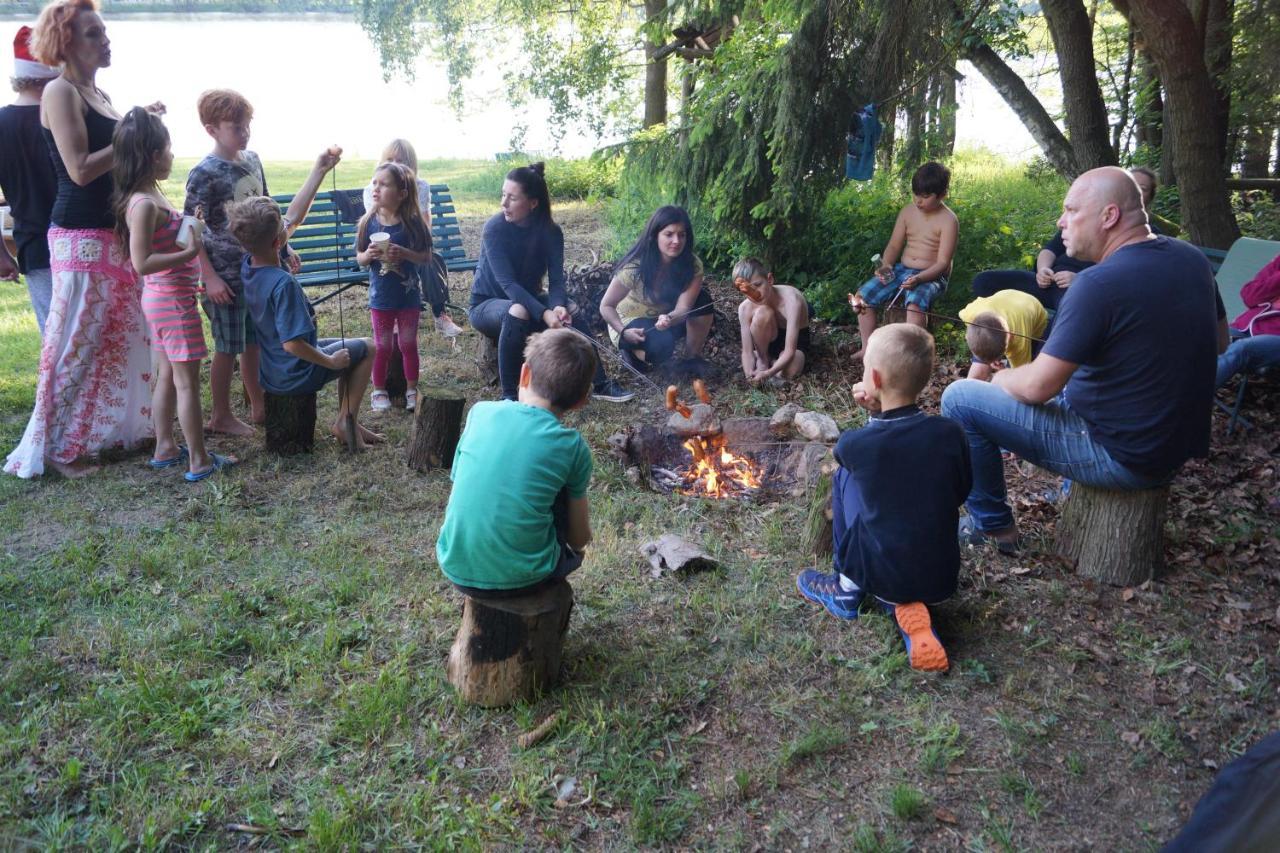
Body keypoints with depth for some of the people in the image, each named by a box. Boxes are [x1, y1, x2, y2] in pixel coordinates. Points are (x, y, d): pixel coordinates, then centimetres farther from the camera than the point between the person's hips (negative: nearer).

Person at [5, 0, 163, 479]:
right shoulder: (60, 91, -10)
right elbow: (80, 169, -19)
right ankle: (56, 446, 7)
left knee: (122, 335, 14)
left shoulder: (100, 96, 16)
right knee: (76, 343, -3)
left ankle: (112, 427, 27)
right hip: (79, 236, -9)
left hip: (116, 232, 9)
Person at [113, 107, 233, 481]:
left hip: (164, 297, 10)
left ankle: (165, 448, 27)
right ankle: (199, 461, 4)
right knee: (188, 382, -3)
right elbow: (142, 263, -25)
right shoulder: (144, 204, -21)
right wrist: (189, 252, -22)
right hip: (172, 300, -10)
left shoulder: (151, 197, 9)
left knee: (168, 375, 16)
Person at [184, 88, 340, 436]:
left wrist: (282, 248, 15)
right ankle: (221, 416, 18)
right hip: (226, 276, -6)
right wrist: (210, 277, -18)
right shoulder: (204, 173, -14)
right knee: (228, 348, 4)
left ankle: (259, 407, 28)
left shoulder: (252, 160, 7)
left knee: (254, 342, 15)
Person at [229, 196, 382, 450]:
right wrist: (331, 363, -19)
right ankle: (345, 421, 10)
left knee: (348, 350, 28)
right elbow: (292, 343, -33)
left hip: (271, 373, 9)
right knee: (367, 348, 12)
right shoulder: (283, 283, -32)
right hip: (296, 376, -9)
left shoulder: (247, 267, -6)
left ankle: (348, 422, 27)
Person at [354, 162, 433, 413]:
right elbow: (359, 259, 1)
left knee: (408, 344, 11)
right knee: (382, 346, 11)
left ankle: (412, 390, 24)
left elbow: (426, 256, -8)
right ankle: (379, 391, 25)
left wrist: (403, 253, -24)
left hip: (408, 295, -1)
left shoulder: (412, 222, -12)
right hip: (381, 296, 1)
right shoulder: (369, 222, -7)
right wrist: (369, 255, -21)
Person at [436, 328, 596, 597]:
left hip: (456, 568, 3)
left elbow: (458, 481, 12)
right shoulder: (571, 446, -7)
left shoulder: (480, 412, -1)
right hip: (521, 579, -3)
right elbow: (579, 539, 2)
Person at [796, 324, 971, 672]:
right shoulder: (950, 432, -10)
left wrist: (874, 413, 6)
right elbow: (961, 492, 8)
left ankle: (848, 587, 16)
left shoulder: (854, 443, -14)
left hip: (879, 575, -3)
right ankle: (906, 607, 8)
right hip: (942, 577, 3)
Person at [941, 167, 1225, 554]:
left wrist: (1001, 378, 0)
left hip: (1123, 457, -8)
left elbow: (1037, 387, -23)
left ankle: (992, 525, 10)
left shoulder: (1098, 284, -25)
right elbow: (1217, 342, 17)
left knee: (959, 398, -4)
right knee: (1068, 379, 34)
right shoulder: (1193, 259, 0)